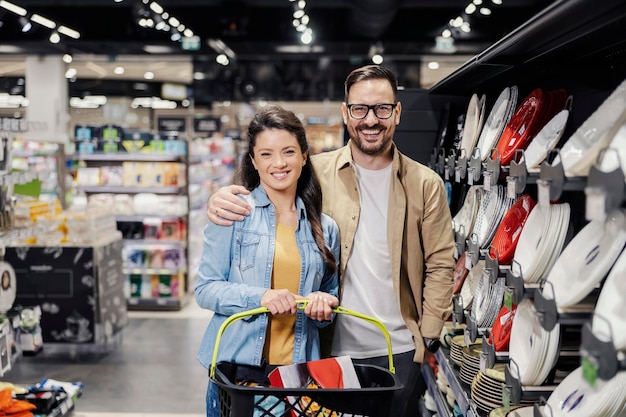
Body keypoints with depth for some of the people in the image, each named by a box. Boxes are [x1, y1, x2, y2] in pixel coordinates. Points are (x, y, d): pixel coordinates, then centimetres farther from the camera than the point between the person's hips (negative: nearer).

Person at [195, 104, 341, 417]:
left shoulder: (324, 227, 8)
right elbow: (205, 289, -6)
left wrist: (324, 304, -7)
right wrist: (259, 297, -21)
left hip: (299, 370, 3)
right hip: (238, 366, -3)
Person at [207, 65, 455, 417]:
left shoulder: (426, 184, 0)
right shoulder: (317, 172, -2)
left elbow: (440, 266, 1)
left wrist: (428, 338, -4)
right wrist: (223, 199, -19)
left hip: (398, 350, 0)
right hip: (332, 347, 0)